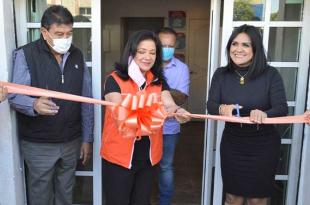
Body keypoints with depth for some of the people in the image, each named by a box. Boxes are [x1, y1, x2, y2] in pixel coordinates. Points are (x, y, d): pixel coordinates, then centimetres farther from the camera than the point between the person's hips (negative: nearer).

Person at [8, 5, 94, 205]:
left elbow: (86, 100, 5)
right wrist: (34, 105, -37)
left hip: (72, 141, 4)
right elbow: (14, 95, -14)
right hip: (39, 144, -3)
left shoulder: (77, 55, 3)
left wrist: (87, 138, 4)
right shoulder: (25, 55, -10)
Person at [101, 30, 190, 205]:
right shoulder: (114, 80, -10)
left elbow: (170, 105, -9)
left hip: (149, 156, 4)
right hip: (119, 156, -4)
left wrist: (178, 111, -35)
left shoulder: (159, 81, 5)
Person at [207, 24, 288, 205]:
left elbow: (282, 109, -16)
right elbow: (211, 106, -7)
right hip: (232, 144, 2)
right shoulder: (221, 74, -3)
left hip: (263, 146, -2)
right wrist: (221, 109, -31)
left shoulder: (270, 74, -11)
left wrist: (264, 114, -38)